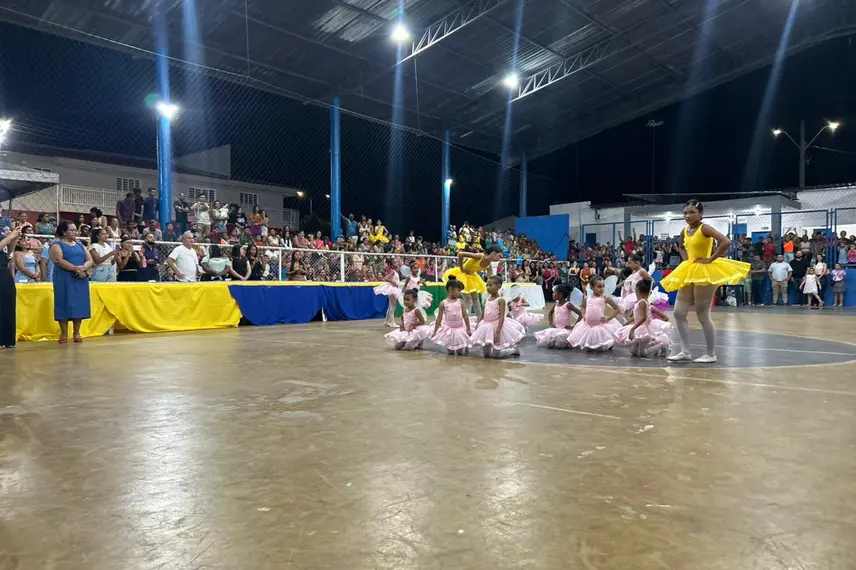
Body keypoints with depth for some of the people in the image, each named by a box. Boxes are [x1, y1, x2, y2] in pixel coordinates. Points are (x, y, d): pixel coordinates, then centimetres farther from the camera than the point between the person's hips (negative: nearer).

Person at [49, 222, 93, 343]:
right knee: (65, 304, -5)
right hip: (64, 279, -5)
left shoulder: (80, 245, 18)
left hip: (81, 279, 5)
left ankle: (76, 333, 8)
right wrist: (76, 268, -20)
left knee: (79, 304, 2)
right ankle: (64, 334, 0)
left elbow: (90, 260, 9)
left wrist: (83, 268, -13)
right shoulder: (57, 245, 1)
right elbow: (58, 261, -14)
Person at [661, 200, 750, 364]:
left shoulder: (704, 228, -14)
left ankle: (710, 354, 11)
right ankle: (685, 352, 11)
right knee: (679, 313, 4)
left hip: (705, 273, -8)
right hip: (689, 273, 8)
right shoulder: (684, 231, 8)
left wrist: (710, 259, -22)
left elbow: (726, 242, -28)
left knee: (703, 316, -2)